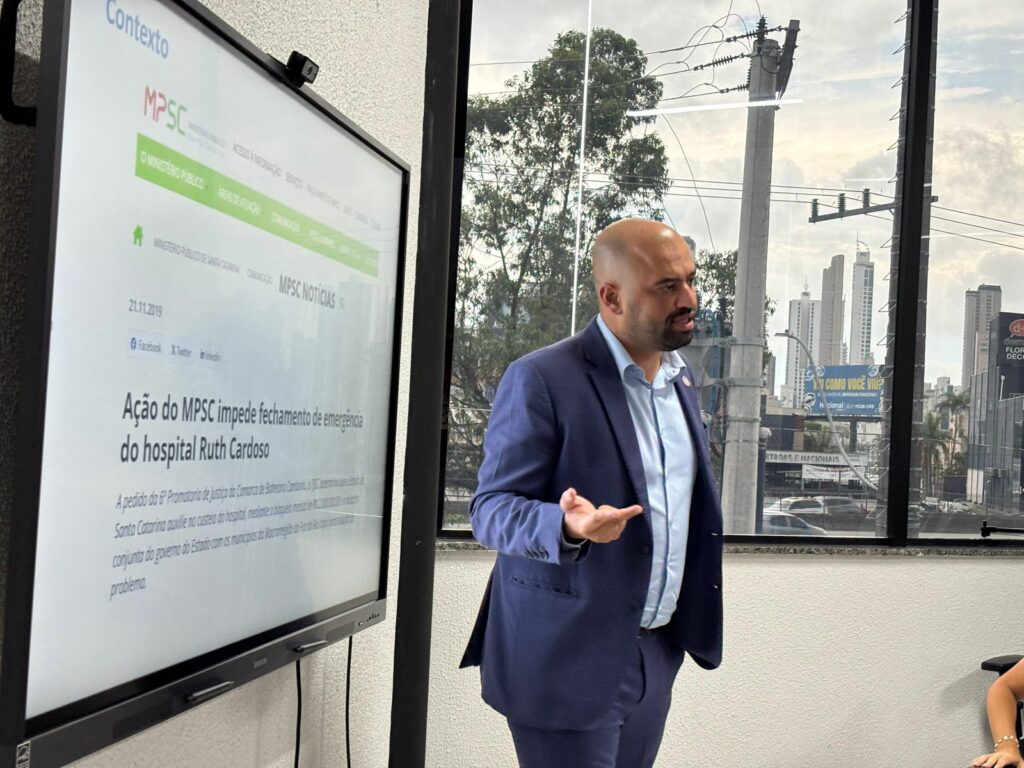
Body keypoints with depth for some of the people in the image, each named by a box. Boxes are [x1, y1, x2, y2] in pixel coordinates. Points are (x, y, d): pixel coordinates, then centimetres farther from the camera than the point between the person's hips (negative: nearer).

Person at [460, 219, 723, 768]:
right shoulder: (541, 379, -16)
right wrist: (568, 526, -34)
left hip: (655, 656, 7)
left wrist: (697, 617, 16)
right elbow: (490, 509, -15)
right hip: (568, 659, -7)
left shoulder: (678, 377, 8)